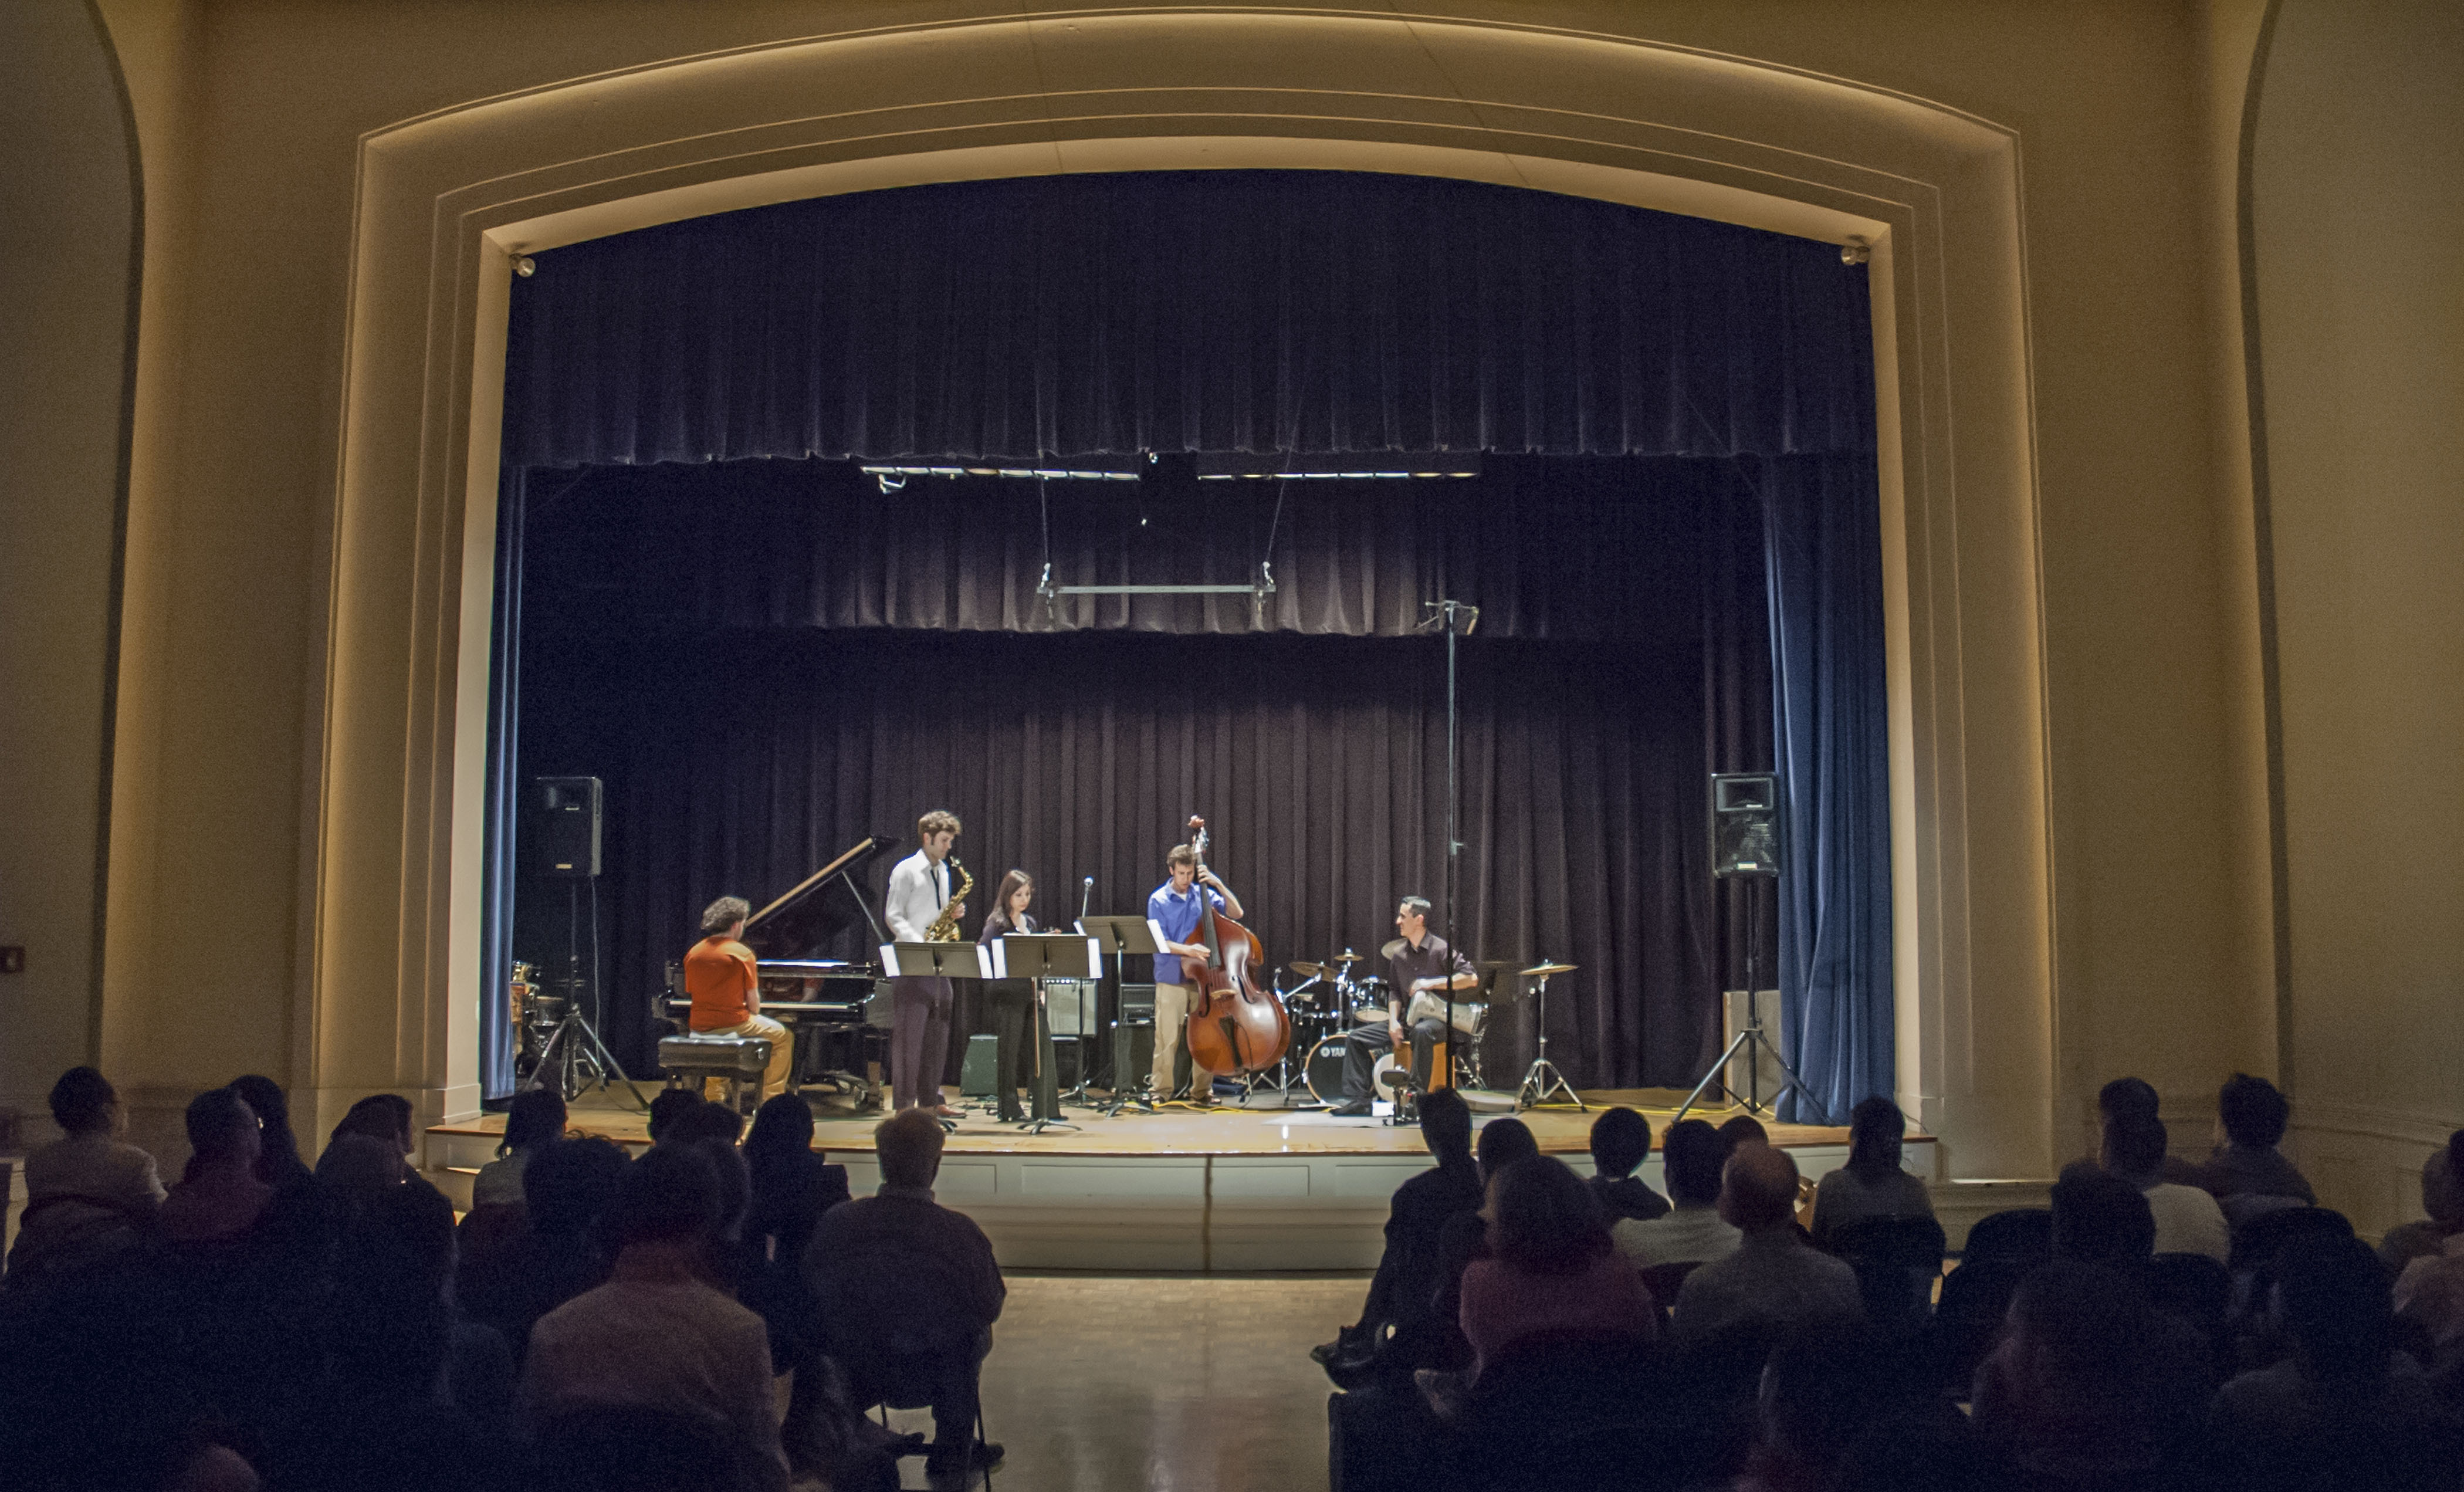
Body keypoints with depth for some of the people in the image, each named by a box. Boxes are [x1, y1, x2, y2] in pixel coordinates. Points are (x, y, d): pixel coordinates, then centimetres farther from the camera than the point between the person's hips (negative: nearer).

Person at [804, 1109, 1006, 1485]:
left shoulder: (835, 1223, -20)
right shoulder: (961, 1233, -25)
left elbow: (810, 1293, -4)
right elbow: (991, 1308, -11)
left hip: (848, 1379, 3)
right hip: (929, 1378, -2)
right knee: (976, 1329, 28)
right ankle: (953, 1452, 41)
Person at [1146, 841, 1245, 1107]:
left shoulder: (1203, 894, 7)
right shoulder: (1158, 901, -1)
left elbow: (1236, 913, 3)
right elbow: (1160, 942, -7)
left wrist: (1218, 884, -7)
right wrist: (1186, 950, -24)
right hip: (1171, 979, -3)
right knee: (1167, 1039, -4)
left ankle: (1202, 1091, 14)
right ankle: (1159, 1091, 7)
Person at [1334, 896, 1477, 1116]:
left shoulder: (1441, 950, -8)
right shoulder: (1399, 955, 11)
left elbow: (1471, 979, -15)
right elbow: (1394, 991, 13)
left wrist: (1433, 983, -19)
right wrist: (1393, 1021, -4)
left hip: (1436, 1019, -7)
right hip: (1406, 1019, 7)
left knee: (1422, 1032, -42)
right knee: (1356, 1037, -4)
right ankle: (1357, 1098, -8)